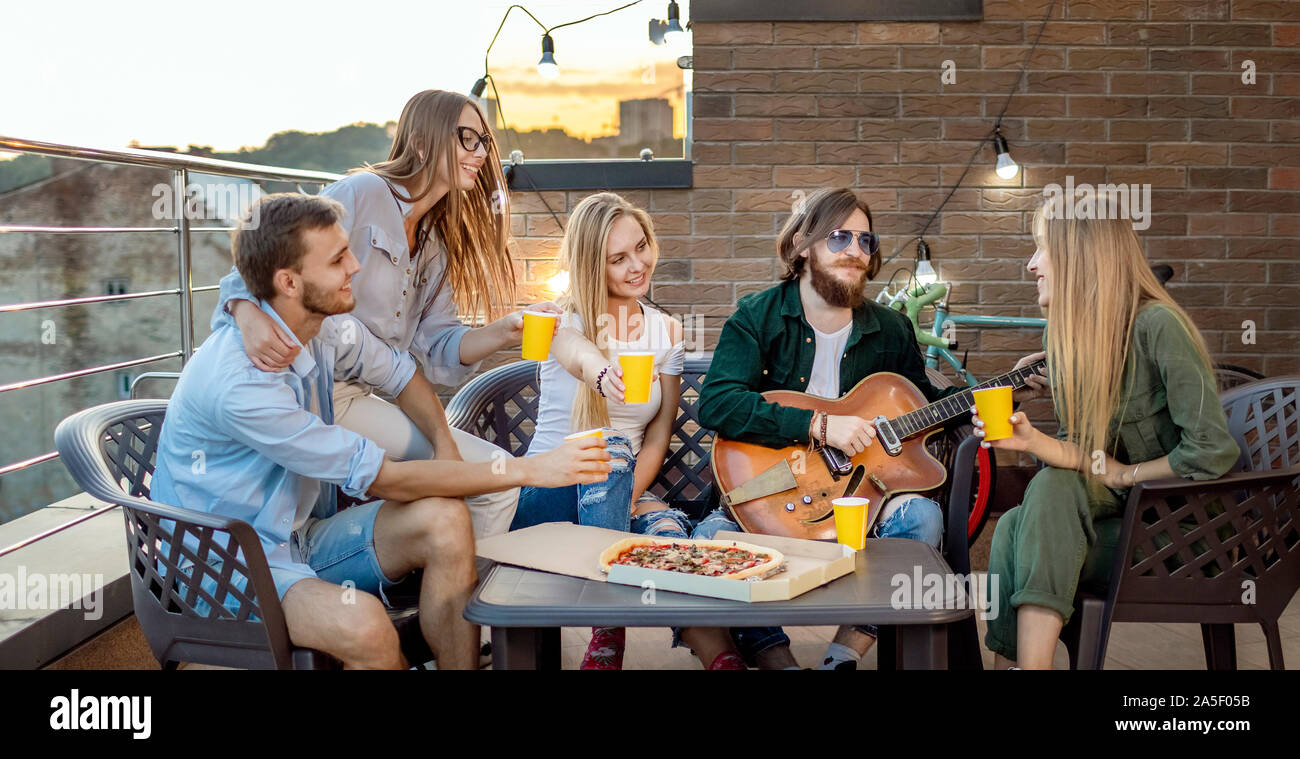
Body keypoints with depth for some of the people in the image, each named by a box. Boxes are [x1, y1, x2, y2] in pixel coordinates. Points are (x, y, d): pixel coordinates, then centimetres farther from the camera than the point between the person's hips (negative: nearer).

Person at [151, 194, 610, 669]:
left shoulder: (328, 329, -3)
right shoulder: (238, 381, -28)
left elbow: (401, 374, 19)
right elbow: (383, 479, -25)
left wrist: (448, 451, -1)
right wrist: (529, 470, -23)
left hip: (302, 537, 8)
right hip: (227, 569, -7)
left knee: (444, 519, -17)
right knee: (363, 624, -34)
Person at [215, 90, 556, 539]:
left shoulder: (438, 245, 18)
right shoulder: (362, 194, -7)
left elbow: (437, 348, 11)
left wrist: (504, 333, -7)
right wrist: (250, 315, -34)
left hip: (363, 400, 9)